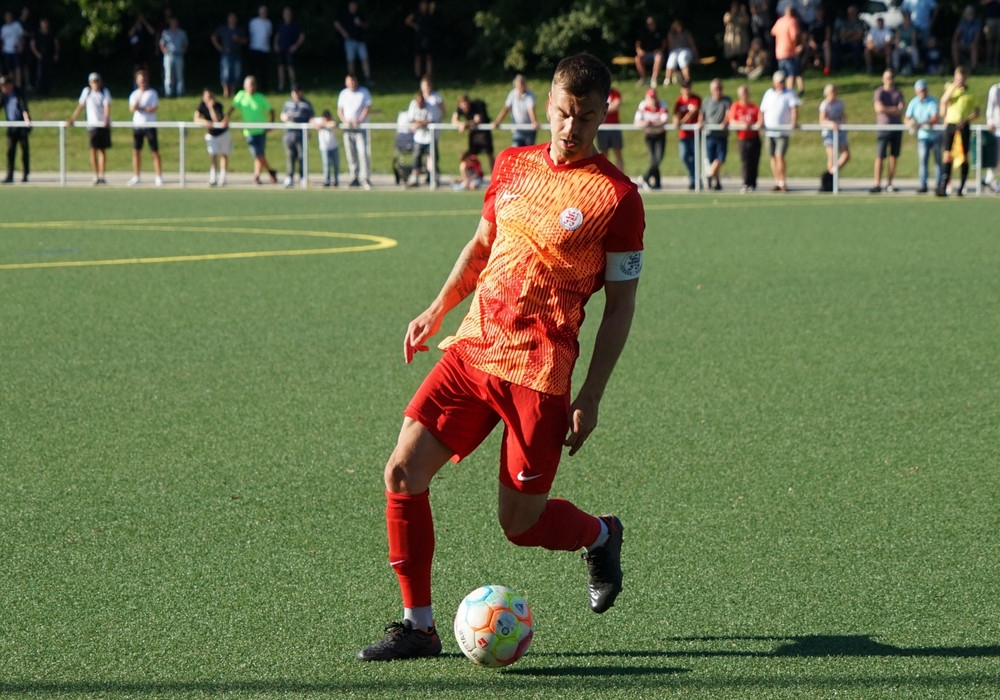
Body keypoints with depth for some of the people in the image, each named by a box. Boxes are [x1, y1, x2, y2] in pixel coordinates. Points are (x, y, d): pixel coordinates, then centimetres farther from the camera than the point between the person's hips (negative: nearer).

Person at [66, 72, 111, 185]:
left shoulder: (105, 92, 1)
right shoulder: (86, 91, 6)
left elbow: (107, 106, -12)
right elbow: (80, 106, 10)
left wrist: (106, 119, -28)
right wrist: (72, 119, 3)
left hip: (104, 125, 0)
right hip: (92, 125, 0)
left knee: (103, 150, 2)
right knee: (93, 150, -8)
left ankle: (101, 175, 6)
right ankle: (96, 176, -5)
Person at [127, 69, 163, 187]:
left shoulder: (152, 93, 1)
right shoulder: (134, 94, 10)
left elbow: (155, 107, -10)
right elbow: (132, 109, -5)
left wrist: (140, 108, -15)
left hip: (150, 125, -3)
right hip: (137, 125, 3)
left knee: (155, 152, -4)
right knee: (136, 151, 4)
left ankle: (159, 177, -1)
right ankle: (136, 177, 12)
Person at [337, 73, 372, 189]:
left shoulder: (364, 92, 4)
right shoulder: (343, 93, 14)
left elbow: (367, 108, -3)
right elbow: (339, 110, 12)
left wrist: (359, 121, -15)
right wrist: (345, 121, -7)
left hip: (360, 127, -4)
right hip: (347, 127, 4)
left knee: (363, 152, -14)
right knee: (350, 154, 3)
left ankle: (364, 178, -17)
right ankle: (354, 178, 9)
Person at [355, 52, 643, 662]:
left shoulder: (617, 197, -7)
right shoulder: (514, 165, 10)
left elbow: (621, 304, -5)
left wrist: (591, 398, -9)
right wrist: (438, 309, 19)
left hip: (538, 372, -5)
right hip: (471, 348, 5)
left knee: (522, 524, -1)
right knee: (403, 473, -7)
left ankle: (601, 536, 33)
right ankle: (419, 626, 3)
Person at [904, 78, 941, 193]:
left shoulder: (932, 102, -11)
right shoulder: (913, 103, -1)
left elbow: (936, 119, -22)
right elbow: (907, 118, -3)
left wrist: (921, 124, -36)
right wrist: (911, 124, -28)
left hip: (935, 135, -1)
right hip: (923, 136, 1)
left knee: (938, 160, 5)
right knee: (922, 160, -12)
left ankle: (938, 184, 14)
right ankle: (923, 185, -13)